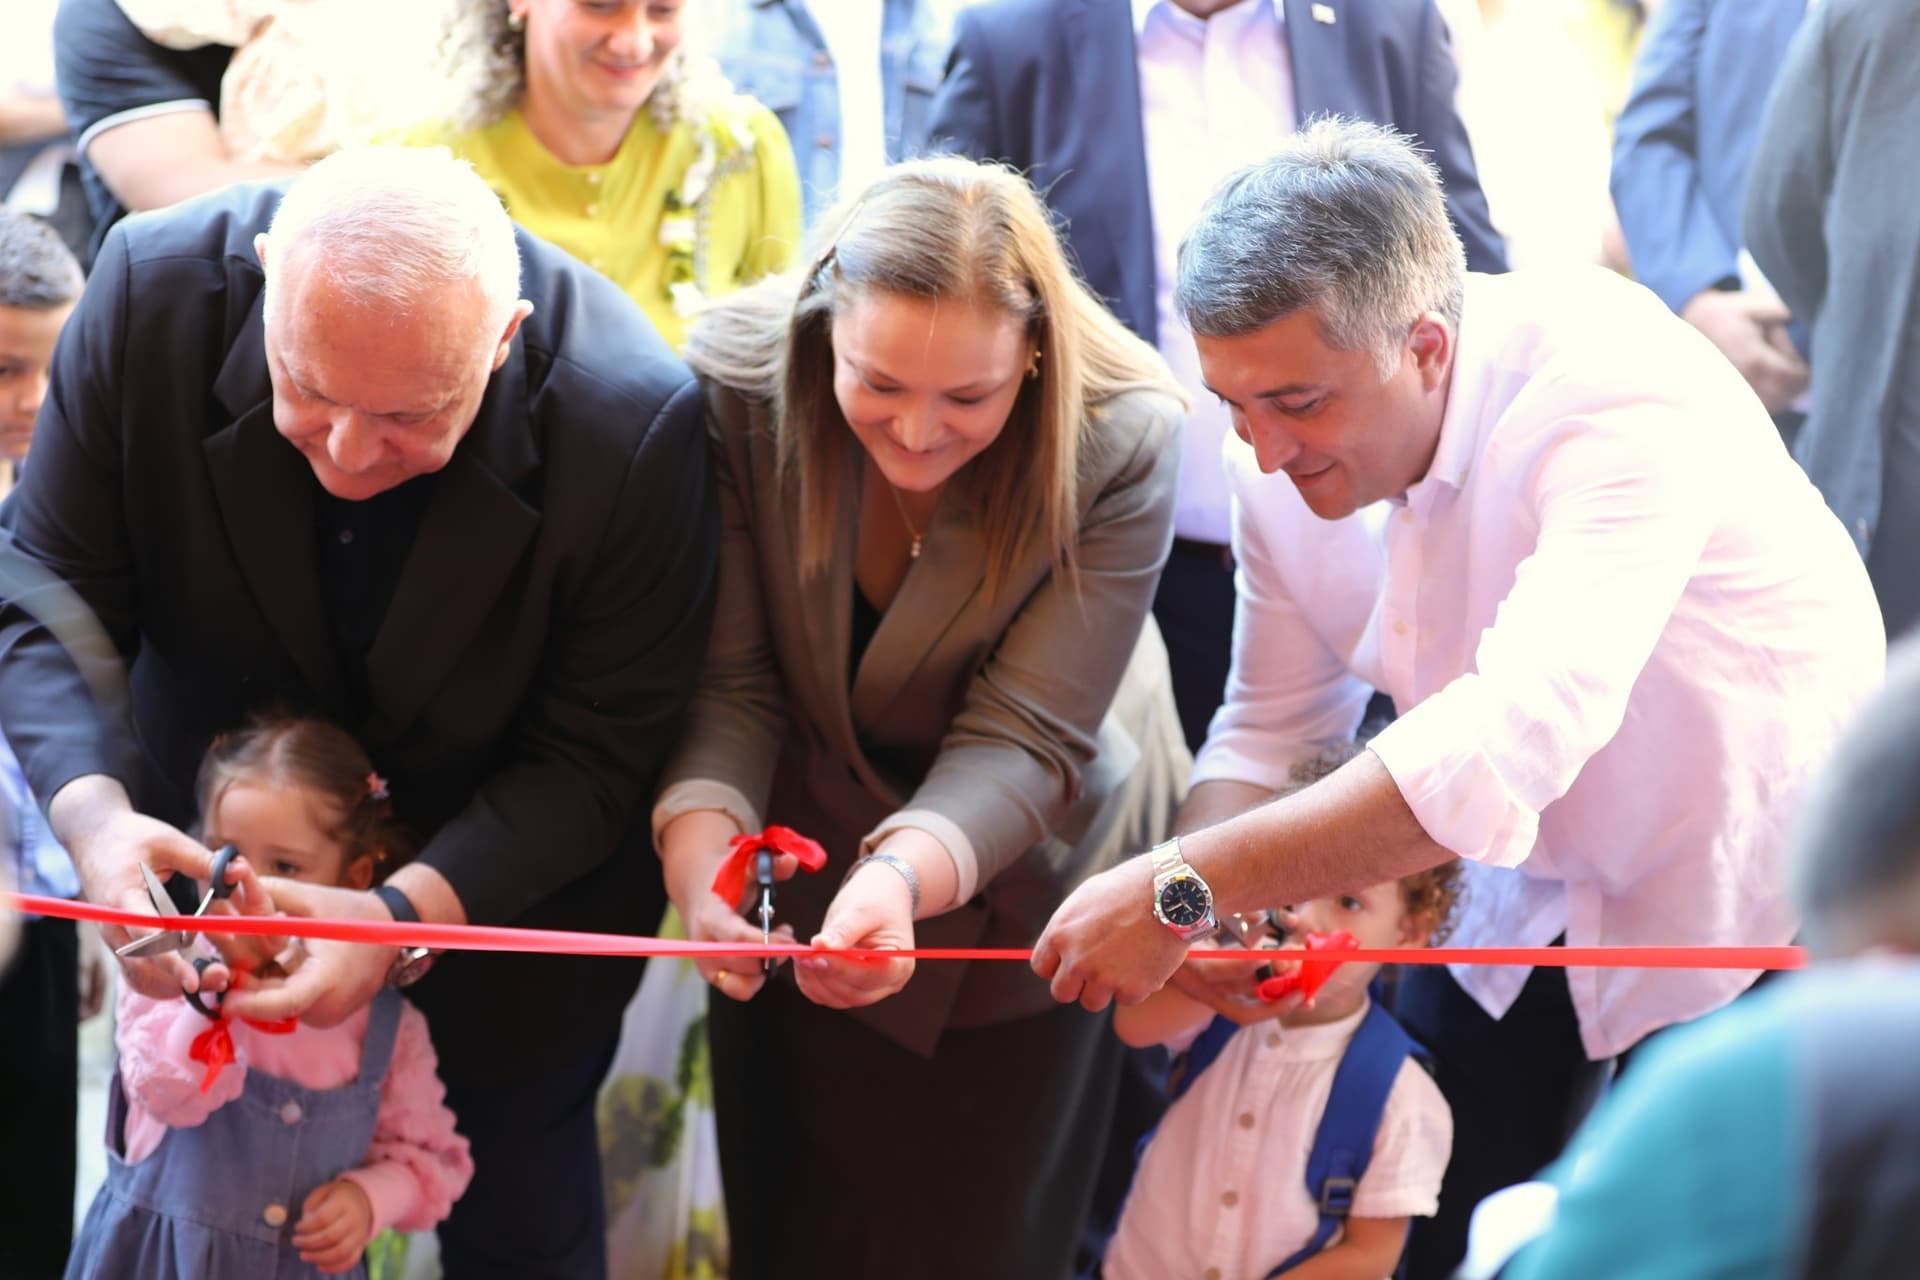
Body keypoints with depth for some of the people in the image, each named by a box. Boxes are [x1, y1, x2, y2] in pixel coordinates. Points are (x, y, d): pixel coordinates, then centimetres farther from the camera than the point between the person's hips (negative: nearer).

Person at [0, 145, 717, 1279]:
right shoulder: (153, 290, -29)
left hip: (512, 877, -2)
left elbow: (595, 755, -23)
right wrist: (91, 811, -38)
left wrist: (407, 917, -37)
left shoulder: (635, 420, -35)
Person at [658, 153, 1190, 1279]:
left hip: (1023, 881, -1)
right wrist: (699, 840, -42)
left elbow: (1023, 737, -29)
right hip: (805, 842, 2)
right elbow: (729, 680, -23)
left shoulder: (1121, 441, -29)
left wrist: (906, 872, -48)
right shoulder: (739, 378, -25)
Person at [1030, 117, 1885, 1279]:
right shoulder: (1292, 454, -13)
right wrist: (1163, 914, -24)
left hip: (1753, 907, -6)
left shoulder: (1617, 388, -34)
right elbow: (1272, 725, -3)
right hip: (1530, 897, 6)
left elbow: (1516, 735, -46)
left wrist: (1189, 887, -48)